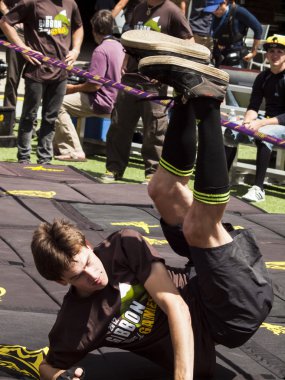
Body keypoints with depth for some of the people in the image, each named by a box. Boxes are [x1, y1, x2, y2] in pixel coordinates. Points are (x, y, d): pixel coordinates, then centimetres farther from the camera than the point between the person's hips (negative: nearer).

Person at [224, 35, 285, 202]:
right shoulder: (263, 78, 8)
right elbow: (253, 107, 4)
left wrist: (262, 123, -27)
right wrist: (248, 120, -19)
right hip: (267, 123, 6)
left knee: (264, 134, -37)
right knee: (231, 131, -15)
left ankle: (259, 189, -38)